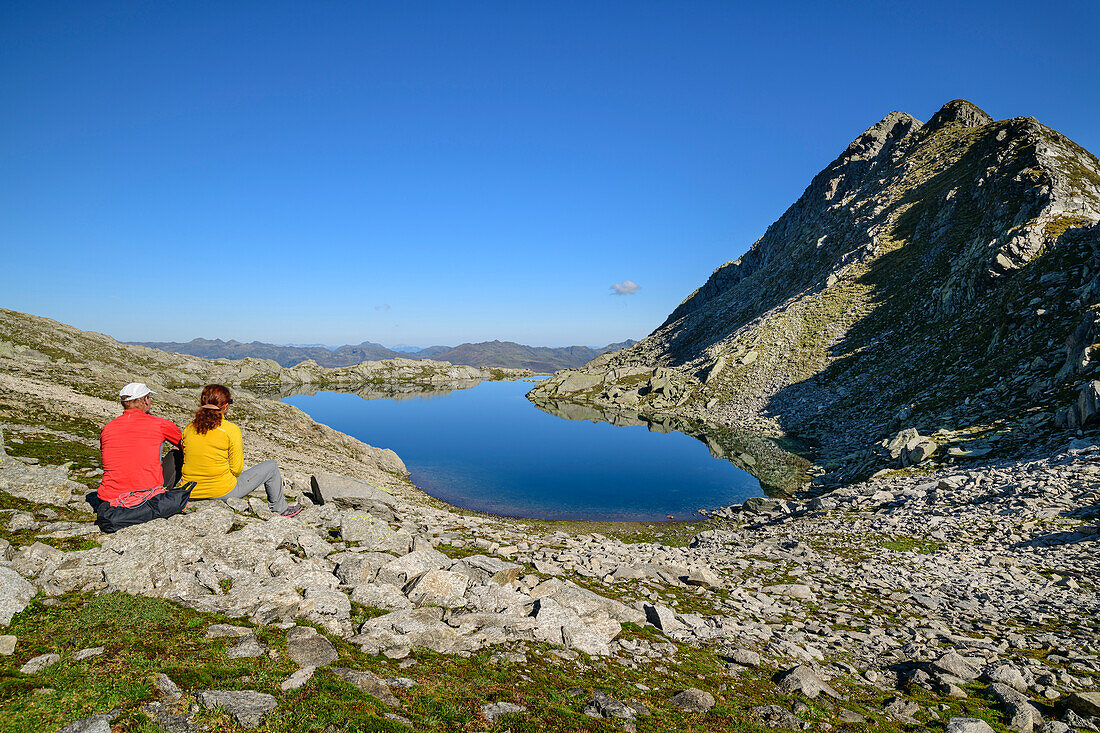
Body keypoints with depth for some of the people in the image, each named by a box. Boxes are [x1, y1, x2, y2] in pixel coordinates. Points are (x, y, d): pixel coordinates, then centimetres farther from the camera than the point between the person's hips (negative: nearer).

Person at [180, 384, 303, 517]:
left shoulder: (189, 428, 1)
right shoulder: (232, 430, -16)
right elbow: (236, 470, -12)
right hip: (223, 493, -7)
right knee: (271, 467, 11)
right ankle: (279, 508, 29)